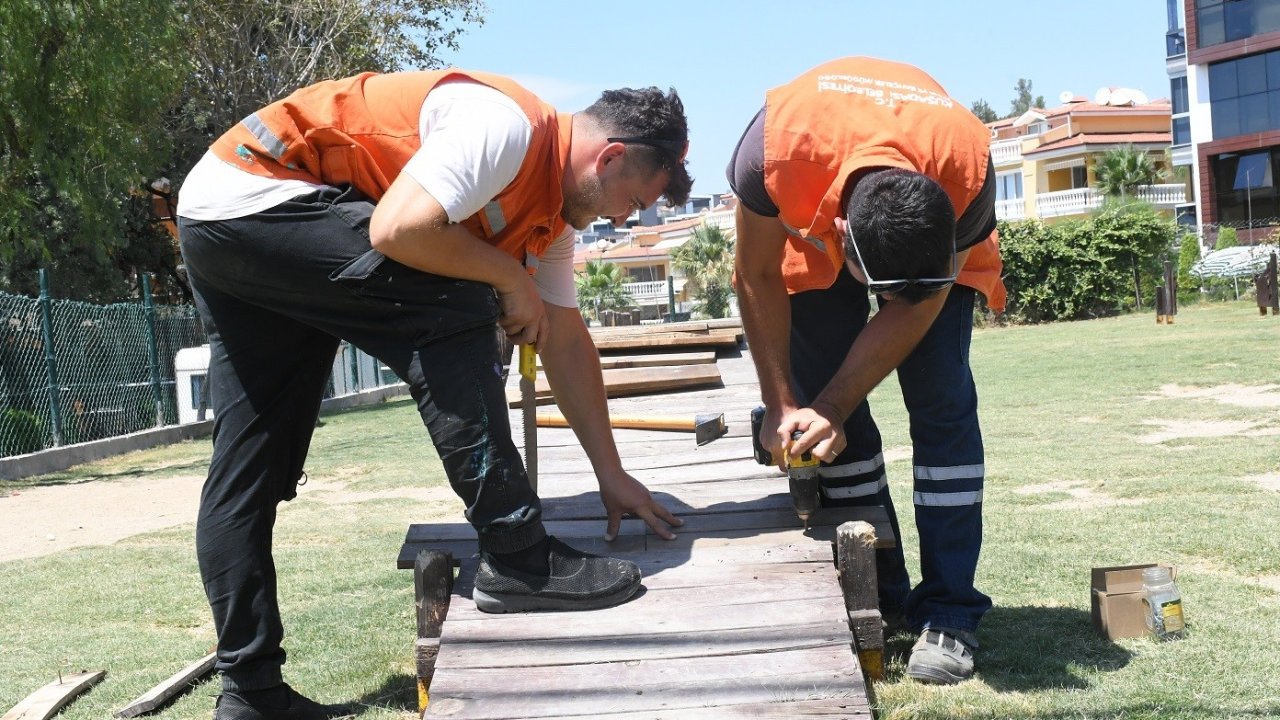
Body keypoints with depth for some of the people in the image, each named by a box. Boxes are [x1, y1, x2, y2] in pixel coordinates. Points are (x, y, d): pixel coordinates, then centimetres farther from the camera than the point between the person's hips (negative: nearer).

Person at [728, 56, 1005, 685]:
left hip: (938, 235, 0)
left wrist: (831, 407, -26)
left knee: (941, 400, -13)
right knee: (829, 410, -8)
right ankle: (879, 599, 4)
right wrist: (782, 405, -21)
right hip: (813, 225, 1)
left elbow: (912, 313, -25)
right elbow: (758, 278, -22)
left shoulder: (969, 170, -39)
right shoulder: (776, 145, -41)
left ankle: (948, 613, -6)